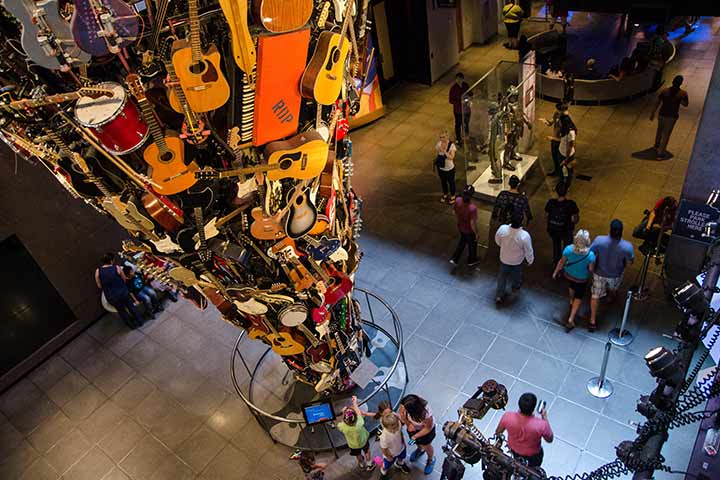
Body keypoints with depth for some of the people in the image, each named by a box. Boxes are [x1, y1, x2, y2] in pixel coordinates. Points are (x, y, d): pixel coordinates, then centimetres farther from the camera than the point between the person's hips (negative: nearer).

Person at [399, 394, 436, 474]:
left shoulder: (426, 413, -46)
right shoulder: (404, 404, -35)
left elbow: (428, 428, -27)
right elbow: (401, 413, -13)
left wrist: (415, 436, -25)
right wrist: (408, 423, -25)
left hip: (425, 429, -4)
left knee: (426, 446, 24)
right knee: (418, 442, 32)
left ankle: (431, 460, 55)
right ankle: (420, 449, 65)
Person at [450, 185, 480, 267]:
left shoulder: (458, 200, -23)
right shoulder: (472, 208, -38)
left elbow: (455, 212, -4)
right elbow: (472, 224, -29)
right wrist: (476, 233, -10)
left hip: (460, 227, 5)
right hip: (469, 231, -5)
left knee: (462, 241, 33)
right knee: (472, 245, 25)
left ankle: (454, 259, 41)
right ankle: (471, 261, 49)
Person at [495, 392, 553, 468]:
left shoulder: (507, 417, -35)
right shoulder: (541, 425, -41)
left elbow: (498, 432, -13)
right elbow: (550, 440, -17)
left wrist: (499, 435, 11)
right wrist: (544, 417, -12)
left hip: (514, 449, 2)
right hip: (533, 454, -2)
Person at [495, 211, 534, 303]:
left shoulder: (502, 228, -29)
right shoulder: (524, 235, -37)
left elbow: (497, 240, -7)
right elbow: (528, 251, -20)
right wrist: (530, 260, 1)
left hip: (504, 259, 1)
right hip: (517, 261, -1)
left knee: (502, 276, 25)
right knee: (516, 275, 30)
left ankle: (499, 296, 33)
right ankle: (515, 287, 58)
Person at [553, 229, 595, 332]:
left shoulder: (568, 249, -28)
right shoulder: (590, 255, -33)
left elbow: (561, 262, -13)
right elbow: (591, 270, -19)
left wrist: (555, 272, 4)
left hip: (568, 275, 2)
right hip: (581, 280, -2)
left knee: (572, 287, 36)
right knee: (578, 298, 20)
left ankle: (571, 301, 63)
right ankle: (571, 320, 20)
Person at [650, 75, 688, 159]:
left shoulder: (665, 91, -8)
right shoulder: (683, 93, -12)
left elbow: (657, 103, -6)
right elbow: (685, 104, 0)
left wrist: (652, 113, 3)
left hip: (662, 114, 2)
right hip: (672, 116, -2)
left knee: (659, 130, 24)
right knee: (666, 134, 5)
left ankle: (656, 146, 44)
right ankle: (660, 152, 5)